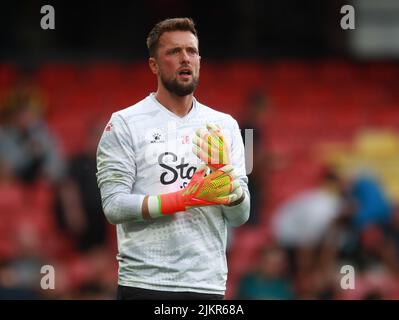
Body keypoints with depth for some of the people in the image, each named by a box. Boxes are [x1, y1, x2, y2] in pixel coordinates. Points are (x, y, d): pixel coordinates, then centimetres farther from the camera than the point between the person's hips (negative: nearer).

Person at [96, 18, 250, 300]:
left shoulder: (225, 126, 10)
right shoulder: (125, 124, -1)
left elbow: (240, 216, 7)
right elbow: (114, 205, -11)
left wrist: (224, 173, -12)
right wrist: (187, 198, -19)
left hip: (208, 285, 4)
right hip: (145, 284, -3)